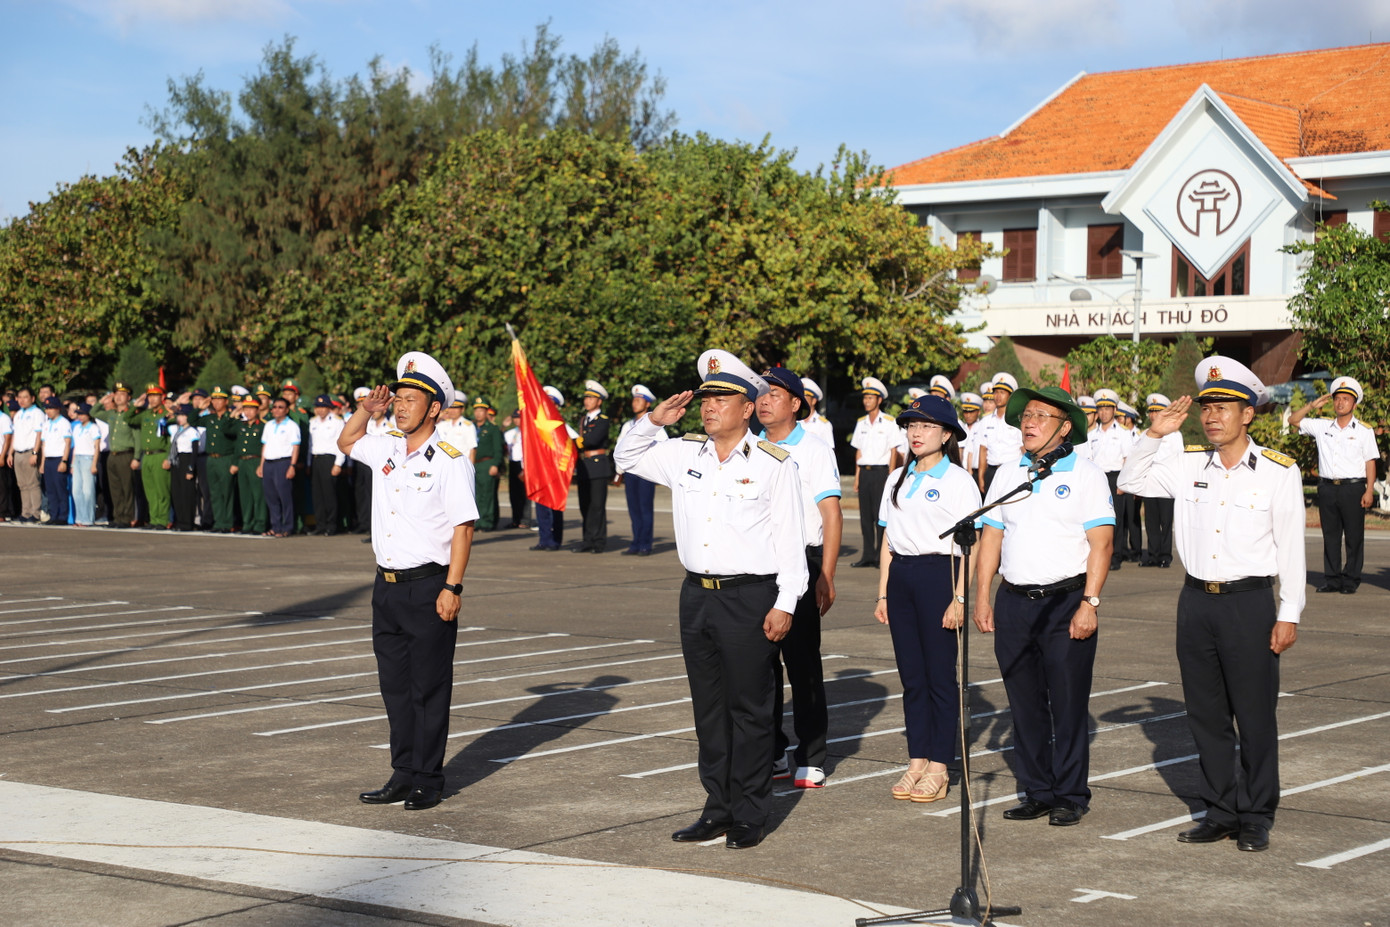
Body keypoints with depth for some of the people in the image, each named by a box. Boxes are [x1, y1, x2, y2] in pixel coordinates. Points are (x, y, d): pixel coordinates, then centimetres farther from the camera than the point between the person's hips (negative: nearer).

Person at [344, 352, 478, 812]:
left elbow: (463, 527, -13)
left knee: (429, 687, 1)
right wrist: (366, 410, 11)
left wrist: (452, 588, -18)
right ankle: (403, 776, 19)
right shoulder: (386, 449, 10)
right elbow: (346, 442, 30)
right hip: (387, 585, 7)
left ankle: (428, 781, 8)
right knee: (394, 684, 11)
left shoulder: (450, 460, -10)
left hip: (428, 588, -7)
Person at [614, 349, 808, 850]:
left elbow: (790, 538, -6)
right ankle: (718, 809, 19)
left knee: (749, 709, 1)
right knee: (708, 709, 11)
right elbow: (627, 457, 23)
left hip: (750, 598, -5)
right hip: (697, 596, 5)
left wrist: (785, 603, -11)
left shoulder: (772, 463, -5)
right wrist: (654, 422, 5)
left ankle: (750, 816, 8)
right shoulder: (684, 455, 9)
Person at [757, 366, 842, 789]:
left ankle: (811, 759, 5)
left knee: (803, 664, -1)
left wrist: (826, 575, -13)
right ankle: (770, 755, 17)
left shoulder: (813, 450, -2)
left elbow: (832, 515, -6)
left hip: (799, 560, -5)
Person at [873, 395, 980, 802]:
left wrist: (960, 597, -15)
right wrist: (883, 593, 11)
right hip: (901, 574, 6)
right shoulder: (898, 479, 13)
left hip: (939, 573, -6)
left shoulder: (958, 480, -5)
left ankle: (939, 769, 6)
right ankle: (916, 763, 16)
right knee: (911, 674, 9)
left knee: (940, 675, 0)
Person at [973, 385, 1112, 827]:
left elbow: (1100, 543, -7)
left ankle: (1071, 797, 7)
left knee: (1068, 704, -2)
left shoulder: (1085, 475, -2)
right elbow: (991, 537, 15)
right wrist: (982, 597, 7)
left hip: (1065, 601, -5)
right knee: (1025, 704, 8)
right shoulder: (1007, 476, 13)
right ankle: (1037, 793, 17)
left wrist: (1089, 602, -14)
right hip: (1013, 602, 5)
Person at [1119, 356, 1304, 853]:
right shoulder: (1189, 465, 6)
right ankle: (1219, 812, 20)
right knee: (1205, 715, 10)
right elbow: (1131, 482, 16)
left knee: (1255, 715, 1)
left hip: (1250, 602, -4)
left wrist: (1288, 615, -6)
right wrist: (1153, 434, 2)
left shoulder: (1278, 472, -4)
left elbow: (1291, 548, -3)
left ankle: (1256, 818, 12)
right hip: (1196, 601, 4)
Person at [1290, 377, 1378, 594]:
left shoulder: (1364, 431, 5)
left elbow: (1370, 462, 2)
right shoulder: (1322, 426, 12)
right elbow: (1294, 421, 14)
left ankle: (1351, 580, 3)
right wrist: (1313, 405, 3)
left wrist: (1369, 490, -6)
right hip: (1327, 488, 3)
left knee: (1354, 536, -2)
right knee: (1330, 535, 5)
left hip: (1353, 488, -3)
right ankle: (1331, 579, 10)